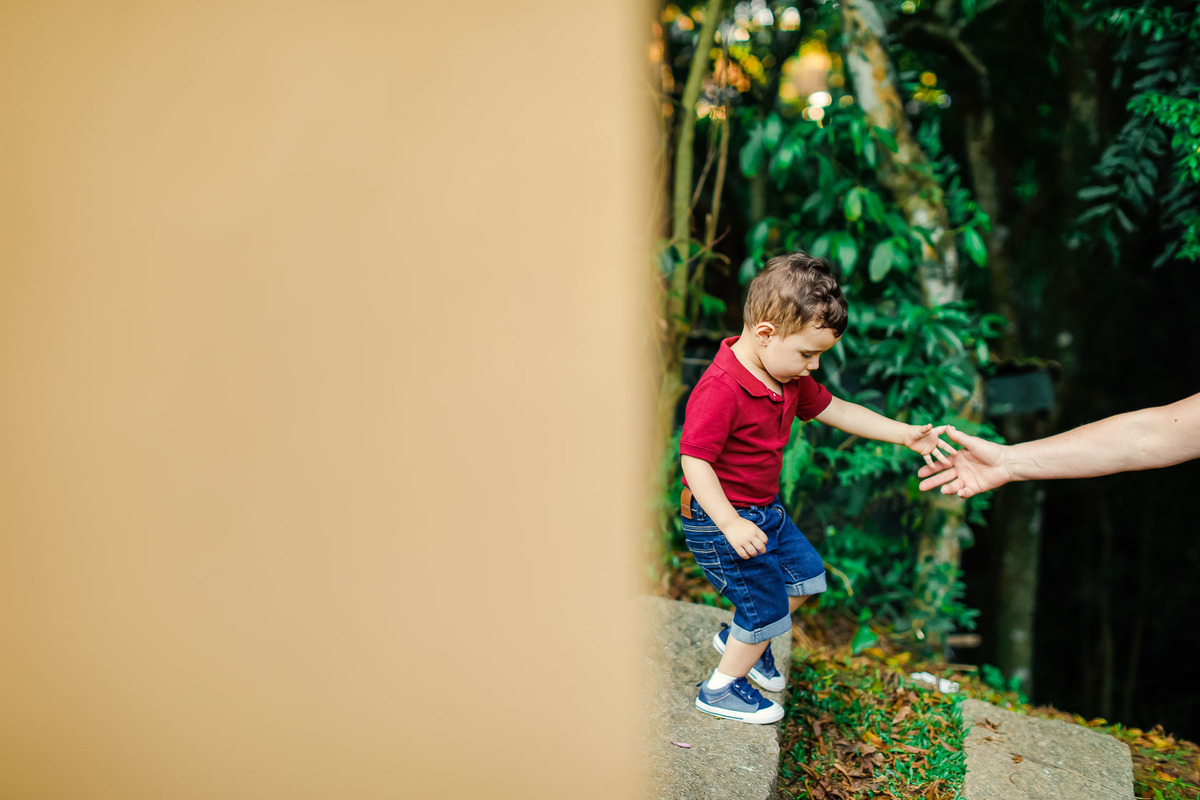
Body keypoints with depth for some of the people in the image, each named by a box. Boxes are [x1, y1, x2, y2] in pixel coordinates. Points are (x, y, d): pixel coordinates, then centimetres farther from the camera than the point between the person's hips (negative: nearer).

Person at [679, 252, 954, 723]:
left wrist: (907, 434, 6)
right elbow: (694, 461, -31)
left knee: (805, 576, 21)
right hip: (720, 517, -9)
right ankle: (722, 688, 22)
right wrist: (730, 524, -36)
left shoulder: (789, 378, 0)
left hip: (763, 507, 9)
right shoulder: (720, 391, -30)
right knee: (766, 609, 0)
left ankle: (740, 637, 41)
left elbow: (836, 411, 10)